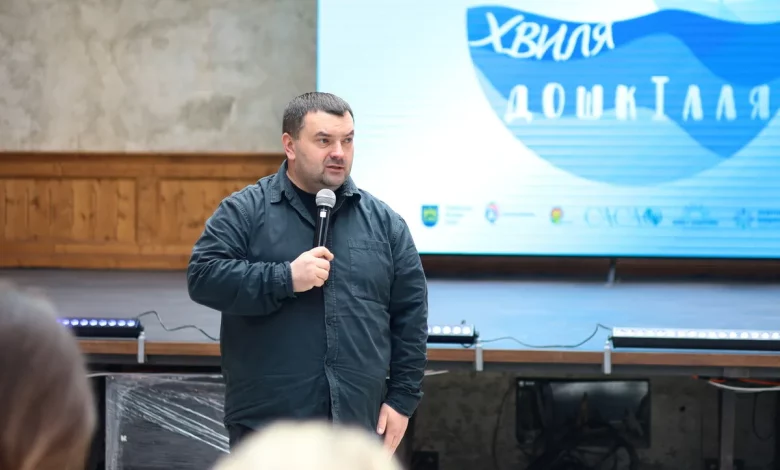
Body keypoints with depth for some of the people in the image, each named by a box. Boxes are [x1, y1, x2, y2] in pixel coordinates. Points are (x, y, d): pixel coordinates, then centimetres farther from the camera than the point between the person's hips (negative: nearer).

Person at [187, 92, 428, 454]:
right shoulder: (245, 211, 0)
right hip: (267, 424, -3)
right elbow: (203, 276, -10)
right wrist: (285, 279, -19)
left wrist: (402, 398, 4)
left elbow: (410, 315, 10)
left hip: (357, 423, 3)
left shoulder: (384, 222, 9)